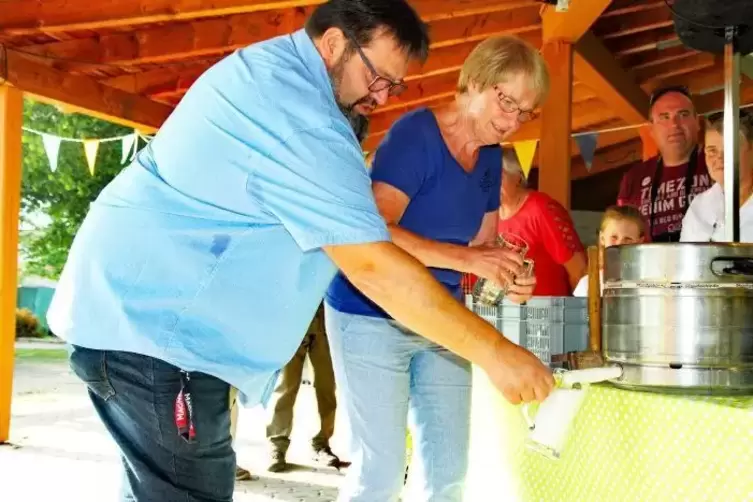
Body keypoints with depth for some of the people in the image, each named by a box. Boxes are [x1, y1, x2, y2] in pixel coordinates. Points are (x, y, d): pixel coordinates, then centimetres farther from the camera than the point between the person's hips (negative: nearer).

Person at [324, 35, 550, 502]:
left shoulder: (491, 157, 7)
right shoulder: (415, 133, -16)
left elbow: (483, 243, 13)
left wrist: (506, 275, -10)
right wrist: (464, 258, -32)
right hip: (373, 315, -7)